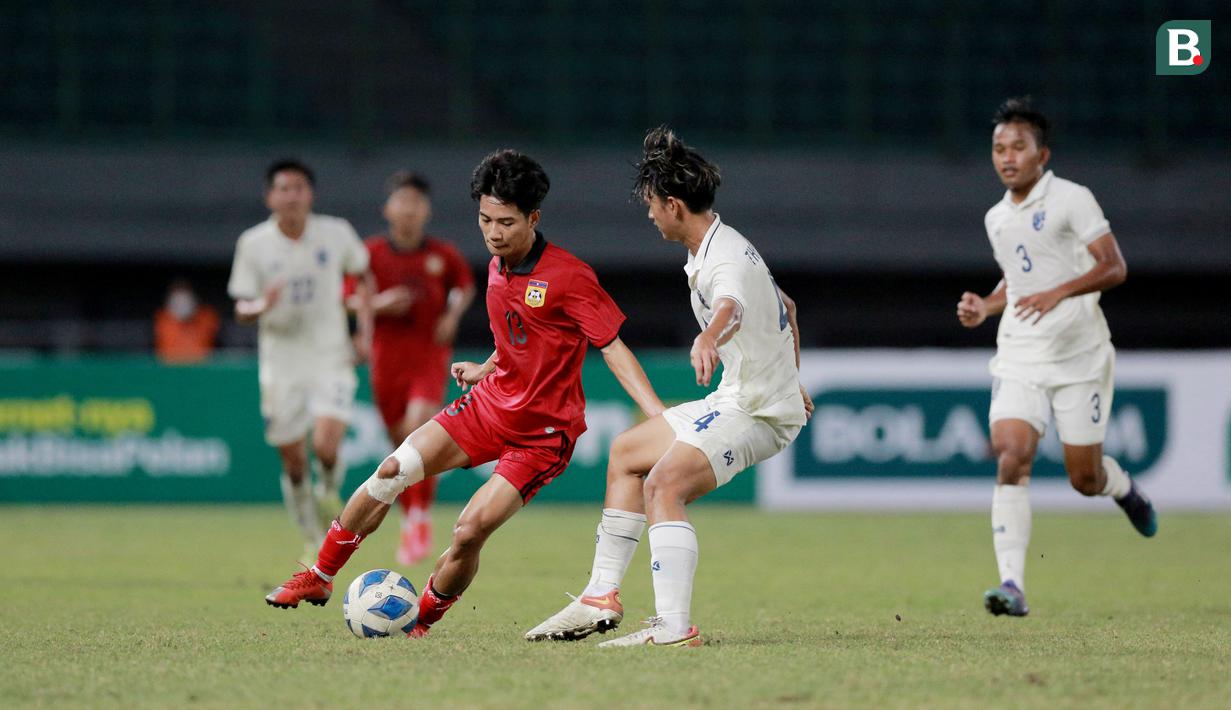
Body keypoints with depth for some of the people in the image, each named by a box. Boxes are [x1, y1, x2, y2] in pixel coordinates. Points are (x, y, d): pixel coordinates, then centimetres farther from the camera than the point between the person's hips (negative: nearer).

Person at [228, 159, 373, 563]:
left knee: (326, 446, -21)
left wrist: (365, 331, 5)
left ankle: (330, 486, 14)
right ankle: (313, 543, 22)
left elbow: (362, 274, 14)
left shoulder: (336, 234, -4)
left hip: (331, 359, -1)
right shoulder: (254, 244, -5)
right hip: (281, 364, 1)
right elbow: (241, 309, -1)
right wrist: (261, 306, -24)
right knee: (294, 464, 3)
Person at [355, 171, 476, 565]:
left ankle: (422, 517, -11)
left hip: (430, 358, -1)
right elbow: (346, 303, 1)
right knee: (400, 442, 8)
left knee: (418, 428, -23)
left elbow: (466, 287, 18)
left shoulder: (443, 255, 0)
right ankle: (409, 523, 26)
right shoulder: (371, 253, -2)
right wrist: (379, 304, -16)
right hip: (387, 358, 1)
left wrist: (453, 314, -1)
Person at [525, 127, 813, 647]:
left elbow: (731, 306, -49)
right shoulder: (728, 245, 11)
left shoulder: (724, 261, -23)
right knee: (626, 454, 21)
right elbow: (786, 307, 27)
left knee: (664, 483, -30)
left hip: (758, 413, -11)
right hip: (736, 401, 11)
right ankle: (602, 598, 23)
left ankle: (674, 627, -39)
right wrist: (789, 381, 40)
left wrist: (708, 340, -71)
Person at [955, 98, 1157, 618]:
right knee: (1010, 458, -18)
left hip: (1079, 357, -4)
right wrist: (984, 307, 7)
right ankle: (1013, 586, -23)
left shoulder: (1071, 199, -7)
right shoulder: (996, 219, 12)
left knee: (1085, 479, 2)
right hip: (1019, 357, 4)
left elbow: (1114, 267, -13)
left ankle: (1125, 488, 41)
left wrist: (1059, 292, -27)